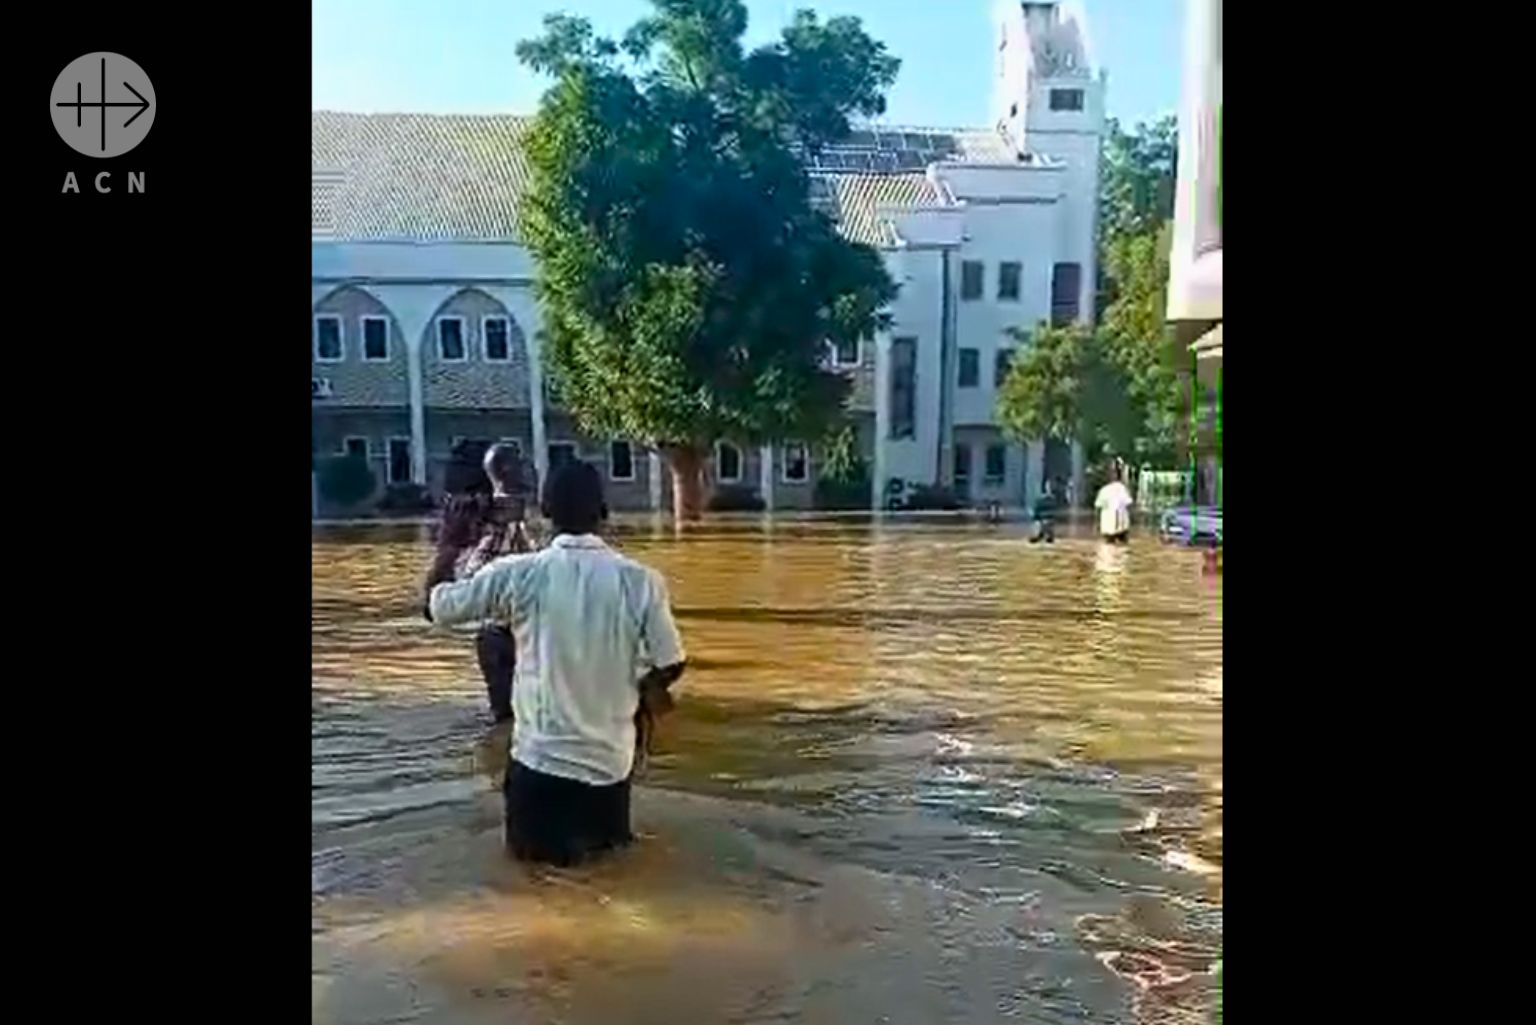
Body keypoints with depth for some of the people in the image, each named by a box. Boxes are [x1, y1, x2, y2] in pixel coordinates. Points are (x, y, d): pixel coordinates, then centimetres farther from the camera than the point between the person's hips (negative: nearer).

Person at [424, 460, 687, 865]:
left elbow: (437, 607, 1)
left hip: (541, 756, -1)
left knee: (530, 846, 19)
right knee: (608, 836, 28)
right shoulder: (640, 579, -11)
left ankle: (559, 839, -5)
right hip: (610, 757, 2)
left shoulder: (517, 574, -11)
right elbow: (670, 665, -6)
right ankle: (594, 834, 2)